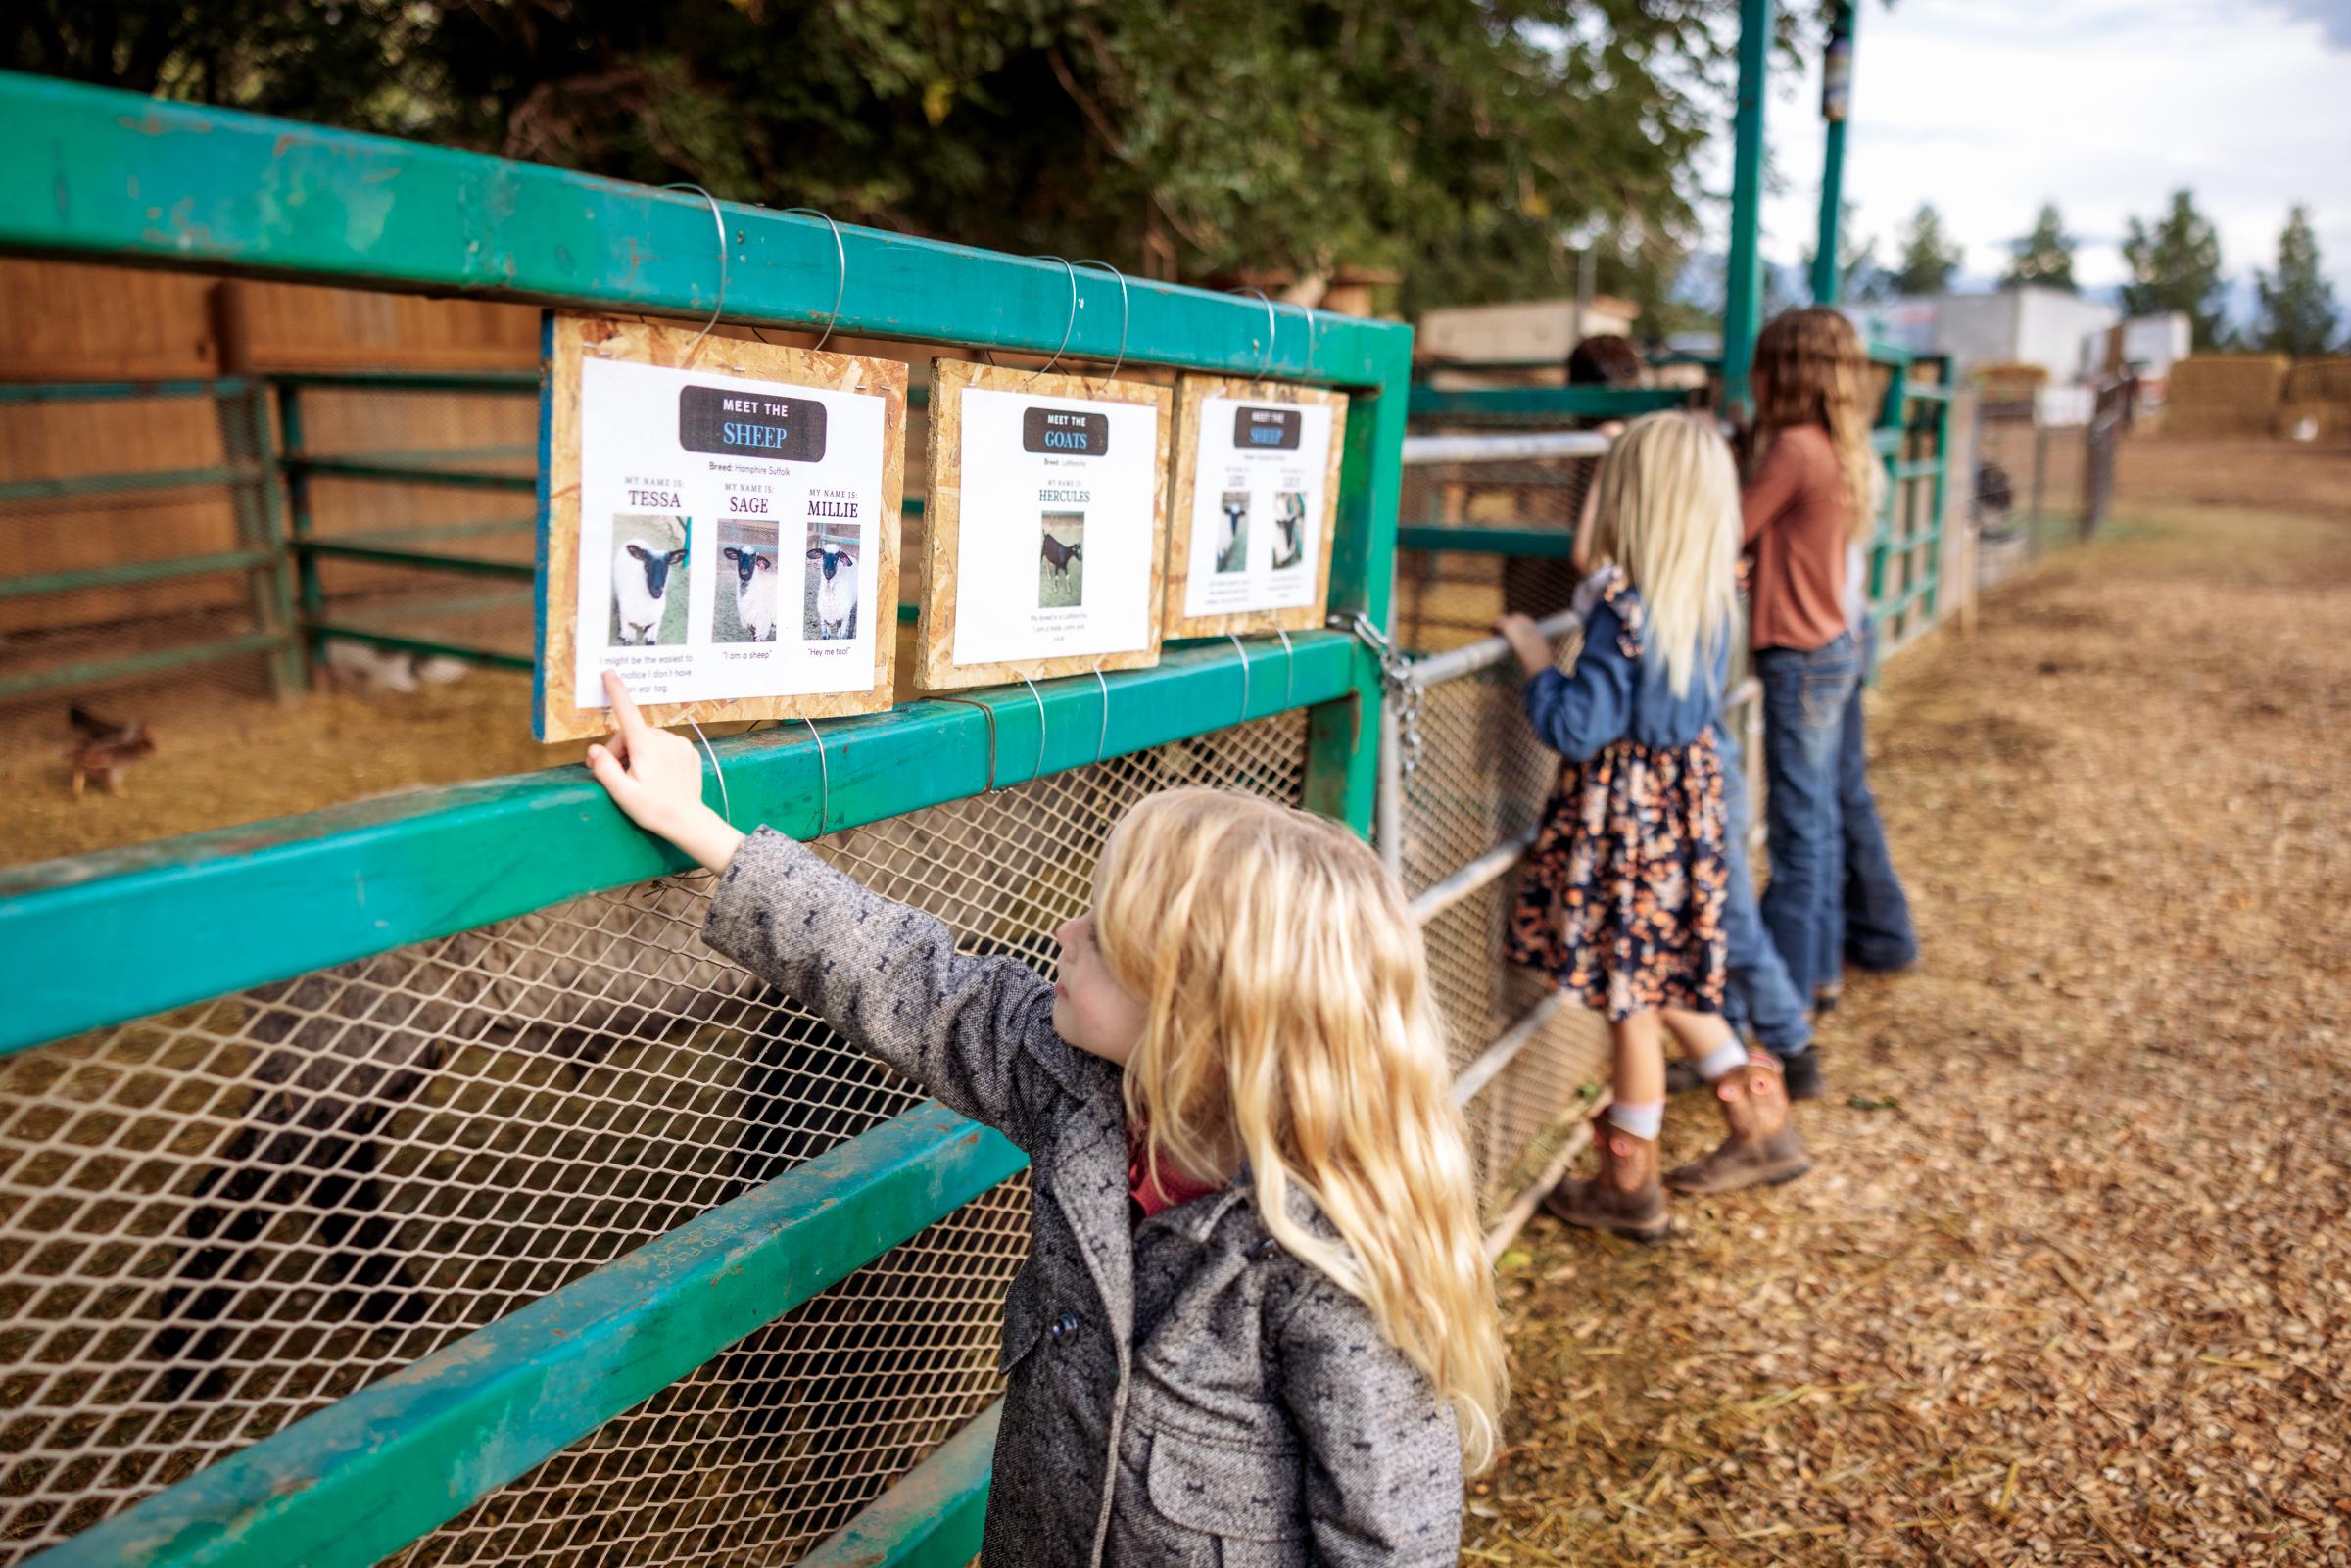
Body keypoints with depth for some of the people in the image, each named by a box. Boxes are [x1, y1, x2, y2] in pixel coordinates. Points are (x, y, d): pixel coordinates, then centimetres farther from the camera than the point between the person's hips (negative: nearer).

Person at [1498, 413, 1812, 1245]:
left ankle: (1629, 1185, 19)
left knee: (1632, 994, 4)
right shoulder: (1715, 599, 2)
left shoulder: (1626, 607, -23)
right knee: (1668, 978, 22)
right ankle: (1761, 1127, 31)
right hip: (1688, 793, 8)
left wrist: (1537, 662, -9)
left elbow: (1578, 728, -23)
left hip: (1627, 809, -8)